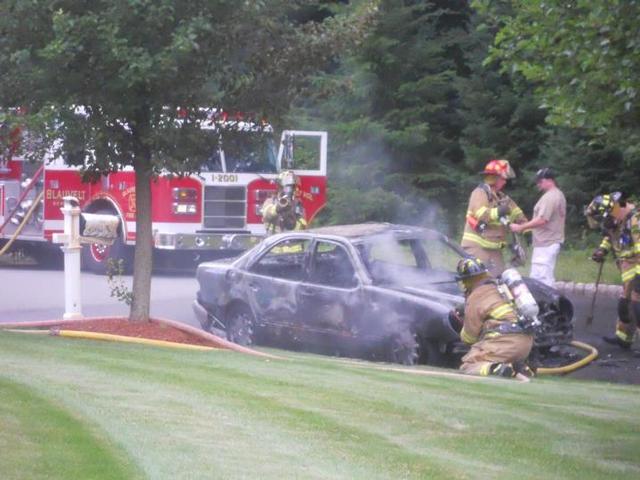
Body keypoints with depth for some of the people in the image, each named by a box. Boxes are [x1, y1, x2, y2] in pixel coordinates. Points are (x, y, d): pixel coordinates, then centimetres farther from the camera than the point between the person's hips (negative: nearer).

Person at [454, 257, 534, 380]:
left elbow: (469, 337, 4)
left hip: (505, 341, -8)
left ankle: (499, 369, -31)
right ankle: (520, 368, 4)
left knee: (467, 367, -4)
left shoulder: (475, 298, -1)